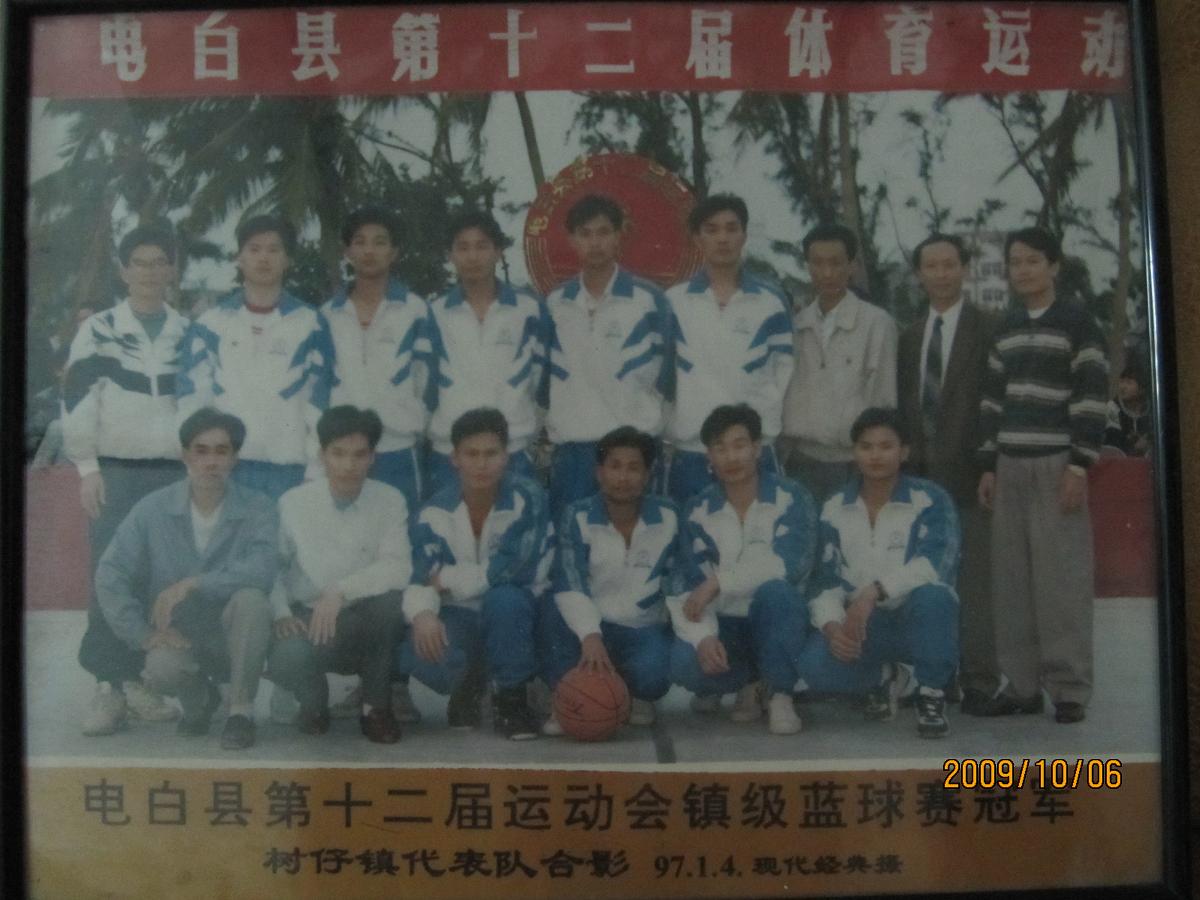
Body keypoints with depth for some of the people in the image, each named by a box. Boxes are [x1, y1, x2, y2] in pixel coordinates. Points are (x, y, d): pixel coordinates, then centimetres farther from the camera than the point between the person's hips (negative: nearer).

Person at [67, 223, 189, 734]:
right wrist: (87, 468, -7)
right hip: (116, 473, -2)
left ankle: (137, 681, 13)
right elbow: (77, 403, -1)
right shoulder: (96, 332, 4)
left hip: (175, 473, 2)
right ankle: (108, 687, 4)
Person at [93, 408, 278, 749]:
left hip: (233, 639, -1)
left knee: (251, 599, -32)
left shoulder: (257, 508, -9)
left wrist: (191, 584, -28)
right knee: (162, 669, -32)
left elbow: (262, 569, -26)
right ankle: (199, 699, 8)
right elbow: (109, 577, -7)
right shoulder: (153, 509, -4)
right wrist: (143, 634, -16)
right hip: (179, 636, 1)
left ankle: (241, 710, -11)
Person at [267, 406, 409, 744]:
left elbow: (398, 570, -19)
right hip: (309, 620, 0)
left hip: (365, 624, 0)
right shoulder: (293, 502, -5)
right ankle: (314, 700, 8)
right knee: (286, 659, -34)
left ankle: (376, 706, -8)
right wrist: (281, 613, -15)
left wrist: (340, 591, -30)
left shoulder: (390, 501, -7)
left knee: (390, 597, -33)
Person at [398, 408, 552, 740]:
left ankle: (512, 699, -12)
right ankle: (467, 685, 9)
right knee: (418, 654, -28)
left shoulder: (528, 498, -17)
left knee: (504, 597, -36)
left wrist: (446, 578, -13)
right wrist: (422, 614, -36)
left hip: (515, 616, -2)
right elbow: (418, 577, -13)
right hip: (460, 617, 2)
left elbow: (512, 571, -24)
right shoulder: (435, 511, -7)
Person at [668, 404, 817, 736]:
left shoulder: (791, 498, -9)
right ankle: (750, 682, 4)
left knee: (775, 589, -35)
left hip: (778, 624, -2)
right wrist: (703, 636, -29)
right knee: (684, 664, -29)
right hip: (725, 625, 2)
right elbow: (688, 587, -9)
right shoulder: (698, 510, -3)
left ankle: (780, 693, -15)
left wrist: (718, 582, -26)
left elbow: (791, 563, -24)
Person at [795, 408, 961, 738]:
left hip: (919, 622, -3)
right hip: (863, 625, 3)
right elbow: (825, 581, -2)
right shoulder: (835, 509, 2)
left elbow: (935, 565, -25)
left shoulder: (931, 500, -8)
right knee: (814, 665, -27)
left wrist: (875, 590, -37)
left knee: (931, 595, -38)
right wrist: (832, 625, -22)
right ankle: (885, 677, 9)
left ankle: (931, 693, -11)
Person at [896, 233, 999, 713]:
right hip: (919, 473, 5)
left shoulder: (987, 329, -1)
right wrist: (907, 456, 6)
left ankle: (978, 681, 4)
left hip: (965, 472, -5)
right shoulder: (910, 336, 16)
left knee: (972, 580, -3)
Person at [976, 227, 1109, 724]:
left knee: (1061, 576, -5)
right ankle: (1021, 683, 12)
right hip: (1010, 464, 5)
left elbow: (1093, 395, -7)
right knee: (1011, 579, 5)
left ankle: (1069, 687, 2)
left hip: (1056, 463, -5)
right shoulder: (1007, 326, 16)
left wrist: (1079, 465, -14)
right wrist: (988, 466, 9)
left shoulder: (1075, 320, -1)